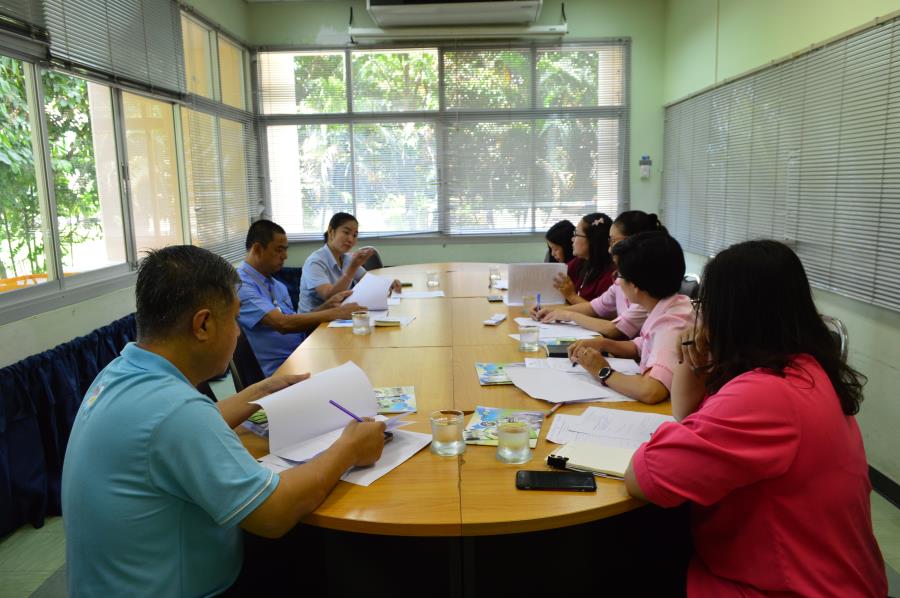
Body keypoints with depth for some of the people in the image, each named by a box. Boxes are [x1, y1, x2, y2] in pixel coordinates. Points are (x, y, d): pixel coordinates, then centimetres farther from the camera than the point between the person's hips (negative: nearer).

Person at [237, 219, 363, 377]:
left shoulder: (277, 285, 14)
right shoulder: (240, 285, -14)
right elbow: (283, 324, -24)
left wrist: (327, 305, 1)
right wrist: (336, 313, -20)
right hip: (279, 371, -8)